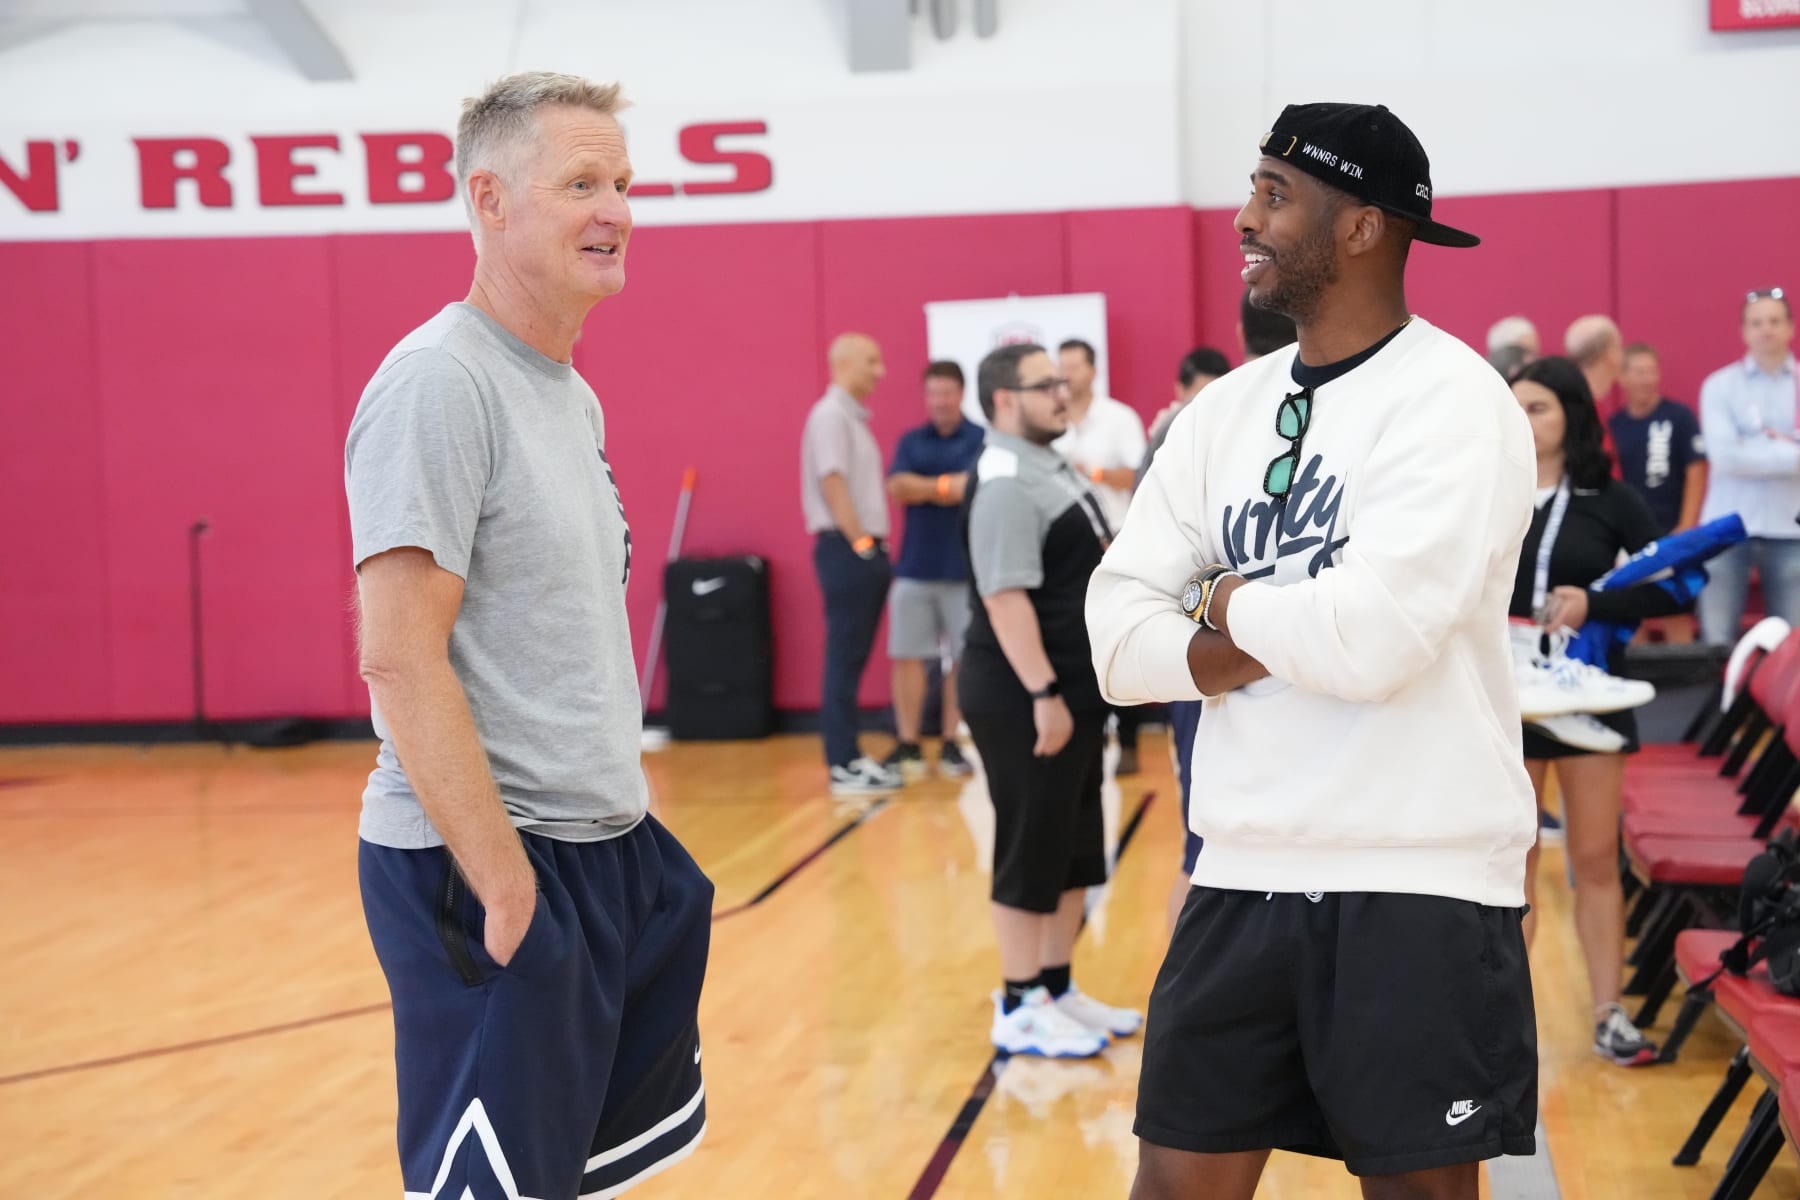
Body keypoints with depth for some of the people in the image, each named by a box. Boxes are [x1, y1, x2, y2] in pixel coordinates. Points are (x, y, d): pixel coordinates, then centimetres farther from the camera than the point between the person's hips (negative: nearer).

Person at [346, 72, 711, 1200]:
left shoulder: (574, 396, 14)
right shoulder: (438, 381, -15)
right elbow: (400, 657, -21)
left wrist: (623, 826, 15)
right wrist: (504, 882, -22)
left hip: (607, 850, 10)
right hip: (483, 863, -9)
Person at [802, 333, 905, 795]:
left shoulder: (854, 417, 19)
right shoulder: (830, 415, -10)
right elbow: (832, 483, -18)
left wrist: (876, 545, 13)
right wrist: (860, 542, -19)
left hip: (867, 549, 9)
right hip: (845, 549, -9)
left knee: (855, 656, 10)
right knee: (845, 656, -7)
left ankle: (851, 755, 15)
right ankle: (843, 765, -6)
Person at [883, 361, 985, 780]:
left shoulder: (981, 440, 1)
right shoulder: (911, 442, 11)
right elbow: (897, 487, -3)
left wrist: (924, 486, -7)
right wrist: (950, 485, -12)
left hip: (965, 568, -3)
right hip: (914, 567, 3)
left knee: (963, 660, 1)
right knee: (906, 656, 0)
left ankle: (951, 745, 11)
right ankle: (908, 746, 7)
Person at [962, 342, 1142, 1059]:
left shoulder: (1054, 469, 14)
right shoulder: (1006, 484, -18)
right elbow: (1006, 597, -24)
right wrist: (1042, 694, -26)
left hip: (1076, 689, 10)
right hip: (1023, 700, -10)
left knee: (1075, 850, 15)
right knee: (1031, 852, -2)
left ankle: (1057, 989, 25)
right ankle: (1019, 1009, 7)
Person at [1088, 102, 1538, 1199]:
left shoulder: (1451, 400, -11)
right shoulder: (1226, 411, 9)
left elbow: (1368, 637, -23)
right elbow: (1119, 637, 4)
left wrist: (1228, 603, -5)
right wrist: (1279, 640, -13)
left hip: (1420, 885, -6)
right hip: (1243, 876, 6)